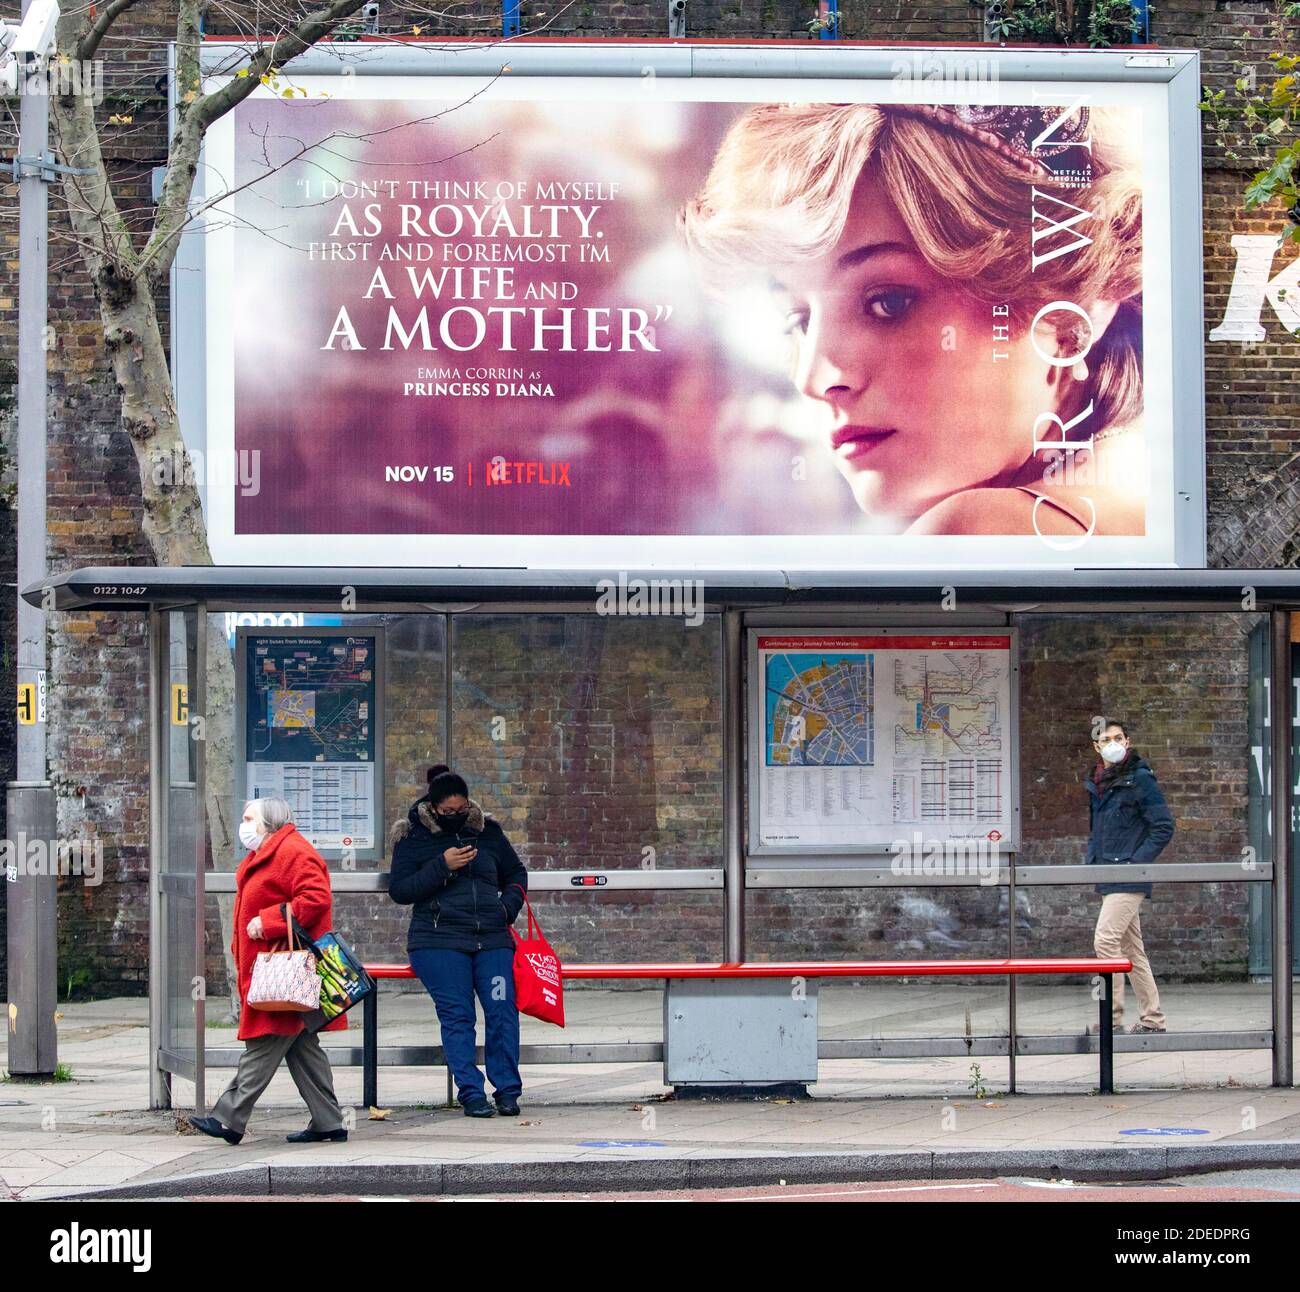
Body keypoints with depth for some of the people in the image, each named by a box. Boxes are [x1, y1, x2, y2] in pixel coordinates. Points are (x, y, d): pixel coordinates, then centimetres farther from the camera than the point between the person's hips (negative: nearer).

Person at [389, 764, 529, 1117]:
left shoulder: (487, 830, 15)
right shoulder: (414, 837, 5)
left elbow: (516, 872, 29)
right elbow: (398, 890, -4)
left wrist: (509, 905, 10)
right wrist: (441, 866, -12)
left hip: (492, 940, 3)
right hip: (438, 941, -3)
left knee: (503, 1010, -10)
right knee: (456, 1015, -11)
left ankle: (507, 1090, -1)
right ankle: (471, 1094, -8)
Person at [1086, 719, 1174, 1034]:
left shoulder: (1140, 779, -8)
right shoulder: (1095, 782, 14)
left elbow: (1164, 827, -10)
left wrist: (1135, 863, -15)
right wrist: (1092, 862, 11)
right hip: (1108, 879, 8)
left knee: (1106, 940, -16)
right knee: (1131, 947, 10)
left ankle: (1111, 1017, -13)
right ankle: (1152, 1018, 15)